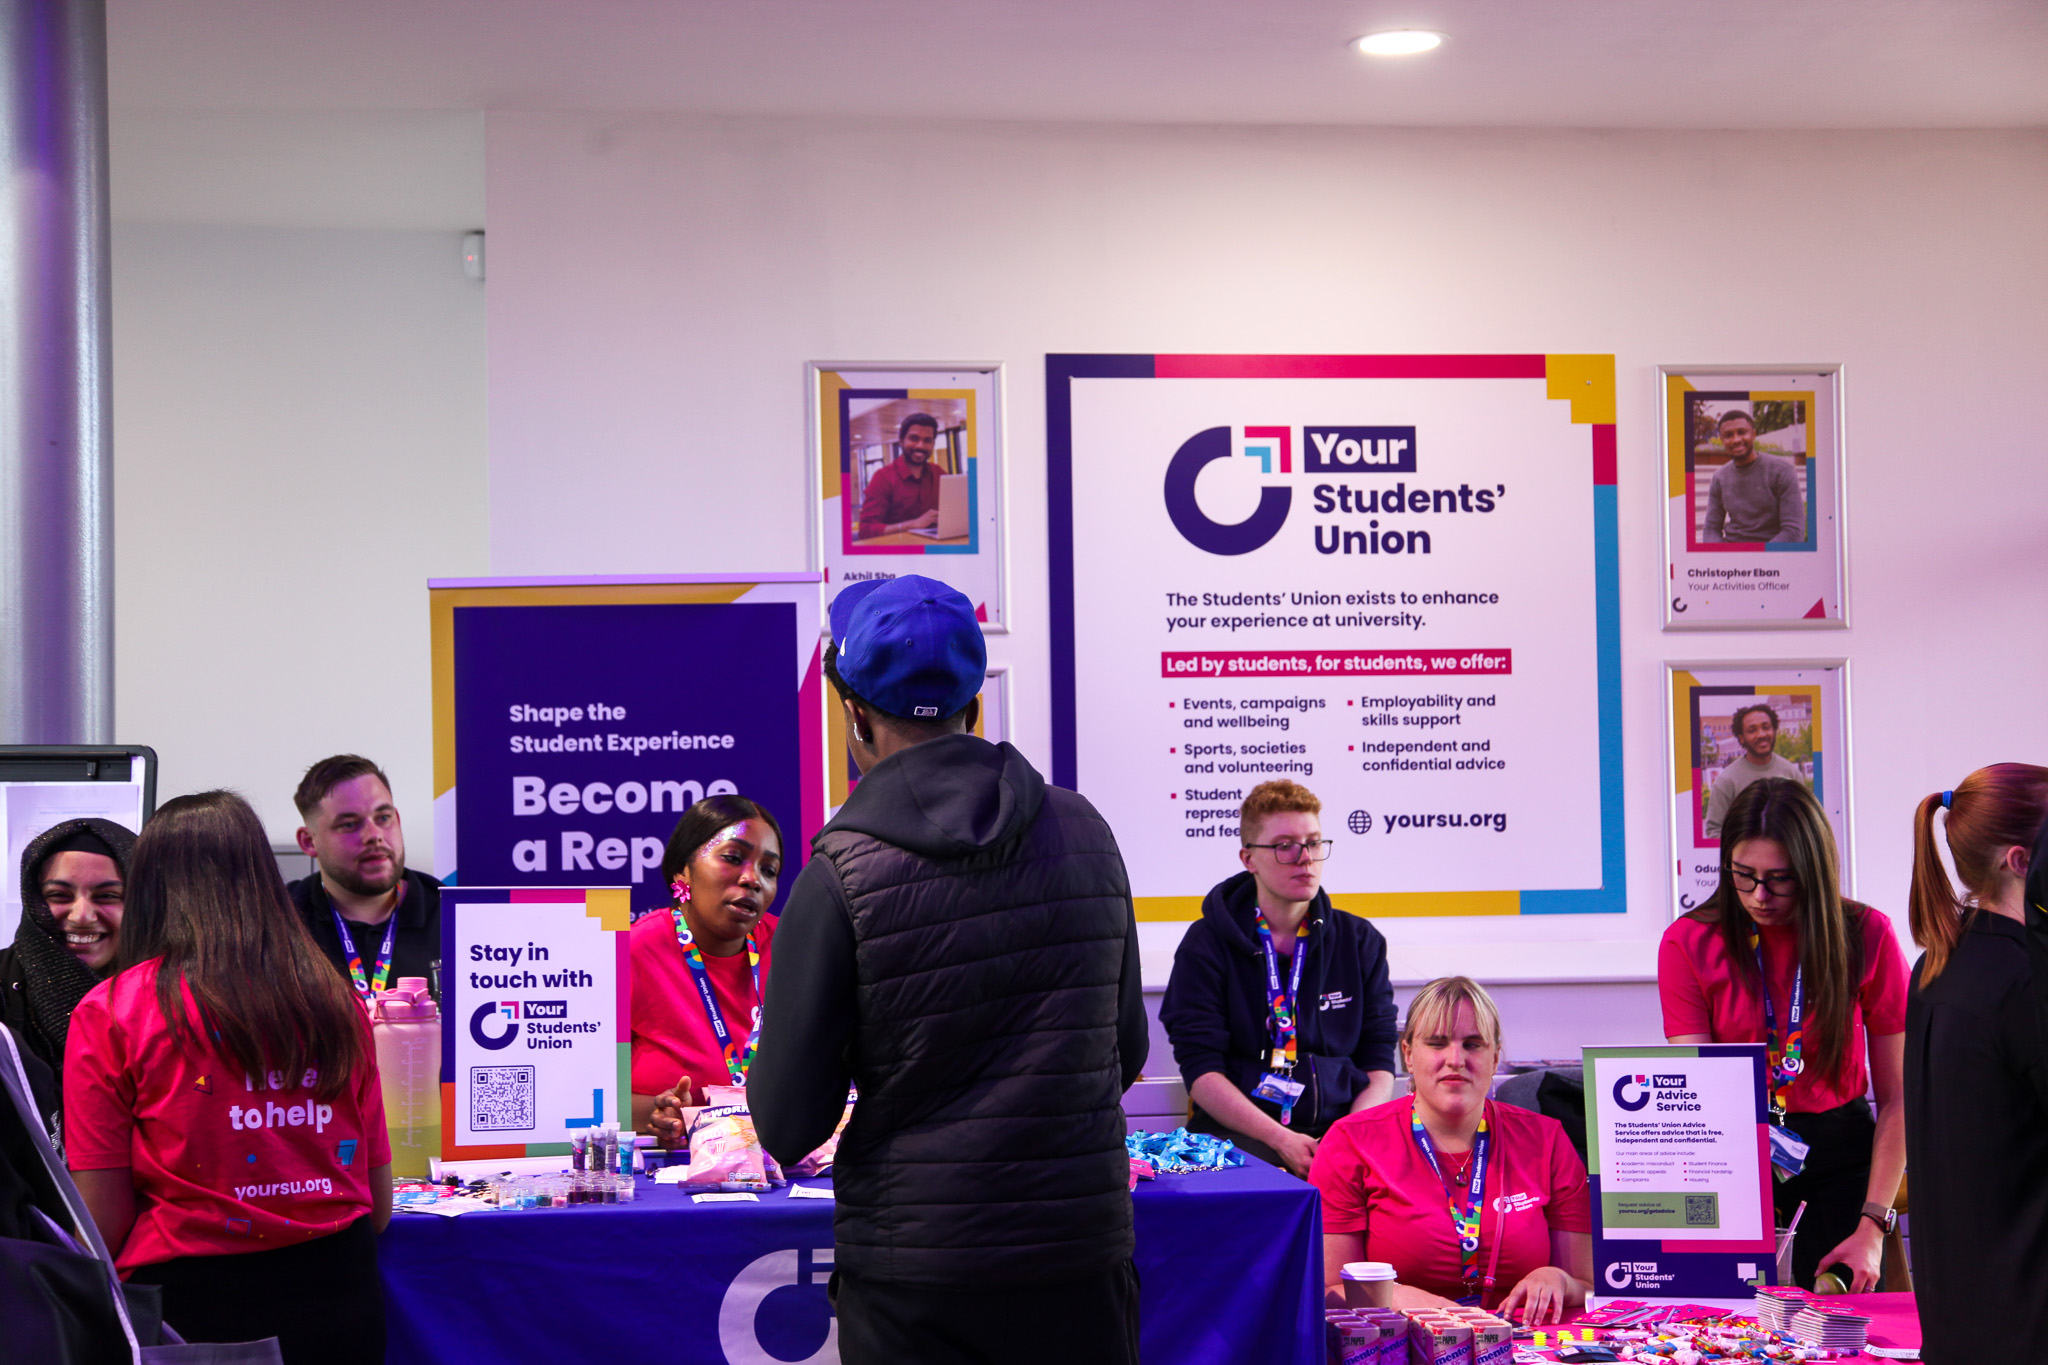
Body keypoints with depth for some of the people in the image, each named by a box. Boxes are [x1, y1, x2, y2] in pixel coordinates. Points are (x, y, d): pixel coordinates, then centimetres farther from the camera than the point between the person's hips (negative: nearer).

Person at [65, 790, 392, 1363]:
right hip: (344, 1303, 4)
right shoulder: (337, 1002, 4)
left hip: (193, 1309, -3)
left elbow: (101, 1227, -7)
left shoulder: (109, 1015, -6)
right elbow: (380, 1206, 8)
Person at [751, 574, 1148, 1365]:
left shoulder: (840, 877, -13)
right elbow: (1127, 1053, 10)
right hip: (1085, 1249, 4)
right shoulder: (1086, 834, 1)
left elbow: (789, 1128, -9)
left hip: (916, 1272, -3)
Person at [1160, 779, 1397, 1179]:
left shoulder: (1360, 941, 14)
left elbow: (1379, 1066, 11)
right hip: (1241, 1131, -3)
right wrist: (1281, 1140, -17)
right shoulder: (1207, 944, 4)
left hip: (1343, 1124, 3)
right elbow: (1201, 1071, -4)